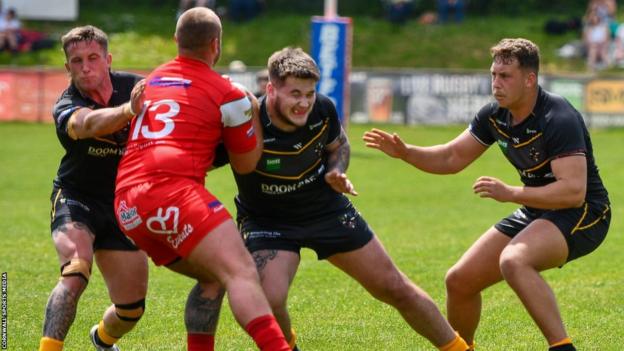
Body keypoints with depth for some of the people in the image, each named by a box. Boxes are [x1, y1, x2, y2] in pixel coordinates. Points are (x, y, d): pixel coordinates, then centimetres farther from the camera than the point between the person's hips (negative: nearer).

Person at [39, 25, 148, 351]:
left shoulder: (134, 86, -8)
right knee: (75, 273, -32)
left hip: (122, 205, 3)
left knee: (132, 308, 7)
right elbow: (90, 123, -42)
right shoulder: (66, 107, -19)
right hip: (75, 199, -3)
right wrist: (128, 109, -63)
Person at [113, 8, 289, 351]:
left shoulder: (152, 81, 24)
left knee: (213, 278, 20)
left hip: (127, 206, 8)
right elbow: (246, 164, 16)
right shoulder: (228, 95, 5)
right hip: (173, 192, -8)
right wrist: (255, 112, 29)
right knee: (242, 273, -20)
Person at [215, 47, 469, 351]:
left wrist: (336, 172, -15)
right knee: (268, 300, -27)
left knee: (395, 289, 8)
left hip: (328, 209, 3)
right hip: (266, 220, -3)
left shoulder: (323, 110, -17)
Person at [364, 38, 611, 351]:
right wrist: (404, 151, -5)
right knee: (460, 281, 5)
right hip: (535, 213, 8)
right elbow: (453, 157, 11)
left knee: (513, 261, -36)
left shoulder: (559, 120, -25)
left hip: (582, 214, -8)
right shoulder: (495, 115, 0)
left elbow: (574, 190, -33)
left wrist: (509, 193, -35)